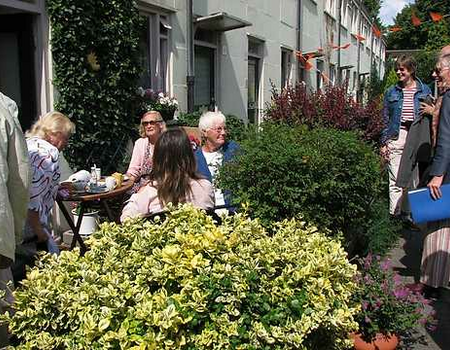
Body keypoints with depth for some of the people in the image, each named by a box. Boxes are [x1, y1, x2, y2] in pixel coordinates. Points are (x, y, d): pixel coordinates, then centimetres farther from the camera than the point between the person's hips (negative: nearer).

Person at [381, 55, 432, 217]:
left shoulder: (424, 90, 7)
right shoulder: (391, 92, 10)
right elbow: (385, 119, 10)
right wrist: (384, 143, 4)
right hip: (396, 137, 0)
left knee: (416, 178, 3)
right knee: (396, 180, -2)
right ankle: (395, 214, 3)